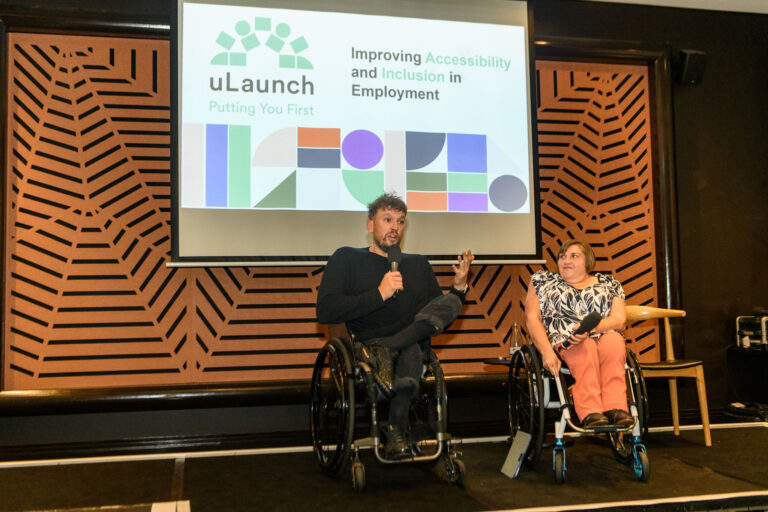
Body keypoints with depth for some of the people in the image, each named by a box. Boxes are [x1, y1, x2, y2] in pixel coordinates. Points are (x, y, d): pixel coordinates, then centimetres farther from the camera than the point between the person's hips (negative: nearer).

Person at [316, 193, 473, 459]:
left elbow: (439, 318, 21)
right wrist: (380, 294, -11)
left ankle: (383, 351, -34)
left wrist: (460, 285, 4)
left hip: (415, 347, 4)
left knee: (450, 302, -23)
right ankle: (395, 428, -32)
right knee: (411, 350, -36)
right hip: (366, 344, -4)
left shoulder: (418, 264, 23)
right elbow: (325, 312, -7)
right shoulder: (347, 258, 9)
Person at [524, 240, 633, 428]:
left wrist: (591, 328, -18)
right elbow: (532, 318, 5)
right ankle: (590, 413, -49)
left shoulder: (608, 284, 21)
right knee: (587, 348, -35)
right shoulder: (543, 280, 19)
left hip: (606, 336, 2)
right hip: (563, 342, -1)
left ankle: (616, 408, -45)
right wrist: (546, 351, -14)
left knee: (613, 340, -34)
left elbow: (619, 319, 5)